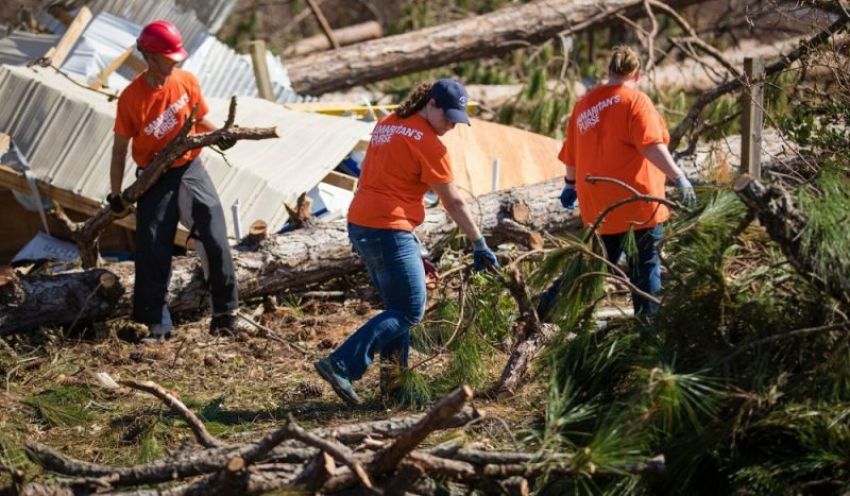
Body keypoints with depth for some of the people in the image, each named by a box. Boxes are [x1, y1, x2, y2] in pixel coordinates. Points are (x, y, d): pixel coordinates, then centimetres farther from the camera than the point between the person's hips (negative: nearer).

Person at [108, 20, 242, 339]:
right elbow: (120, 148, -5)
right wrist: (116, 195, -4)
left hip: (190, 170, 3)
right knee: (152, 251, -3)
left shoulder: (186, 82, -5)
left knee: (216, 240, -3)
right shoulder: (132, 97, -13)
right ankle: (157, 323, 6)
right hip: (155, 180, -2)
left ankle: (225, 312, 10)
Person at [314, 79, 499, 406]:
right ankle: (341, 365, -15)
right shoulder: (427, 141, -10)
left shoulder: (386, 125, 16)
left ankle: (393, 382, 14)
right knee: (410, 312, -6)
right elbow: (453, 202, -7)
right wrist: (479, 245, 1)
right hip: (389, 230, -9)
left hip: (359, 223, 9)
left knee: (397, 307, 17)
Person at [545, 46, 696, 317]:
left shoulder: (584, 103, 11)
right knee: (645, 267, 2)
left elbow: (572, 155, 19)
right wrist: (679, 177, -26)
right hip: (637, 201, -6)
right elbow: (652, 146, -22)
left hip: (598, 206, 7)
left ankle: (548, 306, 13)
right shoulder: (635, 101, -9)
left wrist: (571, 184, 33)